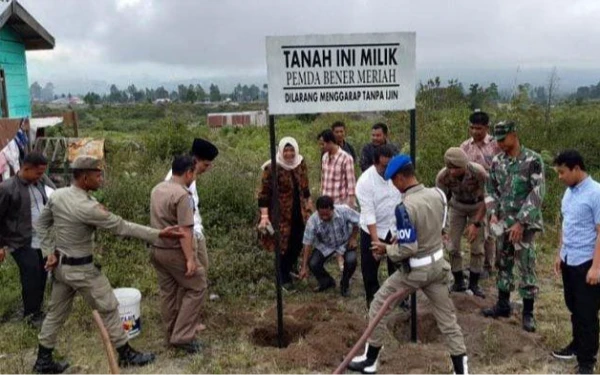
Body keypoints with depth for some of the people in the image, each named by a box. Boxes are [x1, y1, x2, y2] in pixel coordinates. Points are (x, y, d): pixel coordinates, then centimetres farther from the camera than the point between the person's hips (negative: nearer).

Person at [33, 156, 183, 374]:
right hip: (80, 269, -8)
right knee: (108, 309, 6)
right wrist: (158, 234, -19)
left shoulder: (57, 196, -3)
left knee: (56, 312, 19)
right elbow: (122, 227, -22)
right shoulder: (88, 207, -27)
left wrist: (50, 252, 8)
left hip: (60, 265, 8)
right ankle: (126, 355, 19)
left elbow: (41, 225, 8)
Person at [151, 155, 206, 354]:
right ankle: (182, 336, 0)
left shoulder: (157, 189, 7)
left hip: (156, 249, 9)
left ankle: (172, 334, 25)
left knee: (168, 292, 16)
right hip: (175, 251, -9)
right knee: (196, 287, 2)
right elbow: (185, 230, -24)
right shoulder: (182, 195, -21)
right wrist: (190, 258, -23)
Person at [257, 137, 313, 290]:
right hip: (282, 213, -6)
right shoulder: (272, 168, -18)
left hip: (299, 211, 6)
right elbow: (264, 193, -17)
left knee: (298, 241, 16)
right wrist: (264, 216, -22)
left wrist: (309, 205, 17)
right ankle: (285, 277, 20)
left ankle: (292, 265, 43)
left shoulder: (301, 163, 0)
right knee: (284, 245, 3)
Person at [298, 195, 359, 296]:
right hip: (324, 245, 1)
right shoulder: (312, 221, -30)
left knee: (351, 260, -28)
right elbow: (308, 244, -23)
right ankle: (327, 282, 16)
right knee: (313, 264, -18)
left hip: (345, 242, -1)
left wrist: (353, 238, -13)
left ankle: (344, 284, 4)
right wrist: (304, 267, -22)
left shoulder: (344, 210, -32)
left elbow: (358, 221, -13)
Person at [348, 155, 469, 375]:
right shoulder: (438, 195, -4)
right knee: (447, 317, 15)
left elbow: (407, 249, -25)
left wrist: (387, 250, -7)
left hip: (415, 270, -6)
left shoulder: (405, 207, -26)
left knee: (379, 306, 11)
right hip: (437, 265, 6)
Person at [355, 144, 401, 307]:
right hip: (372, 230, -3)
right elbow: (368, 213, -24)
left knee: (397, 265, 14)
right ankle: (372, 297, 29)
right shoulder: (365, 181, -22)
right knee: (370, 267, 10)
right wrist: (376, 241, -28)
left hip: (395, 228, 3)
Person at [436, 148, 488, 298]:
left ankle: (474, 283, 13)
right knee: (453, 246, -2)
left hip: (477, 207, -2)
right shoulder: (442, 176, -30)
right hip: (457, 206, 2)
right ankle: (458, 282, 15)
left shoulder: (479, 173, -35)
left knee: (477, 245, -4)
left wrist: (476, 223, -26)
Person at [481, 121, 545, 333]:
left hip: (525, 223, -6)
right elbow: (491, 189, 14)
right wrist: (493, 213, -1)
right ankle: (503, 305, 28)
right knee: (503, 264, 14)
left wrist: (521, 222, -19)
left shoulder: (532, 160, -13)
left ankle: (528, 313, 12)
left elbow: (537, 194, -16)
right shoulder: (497, 161, 4)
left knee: (526, 268, 0)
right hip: (503, 222, 6)